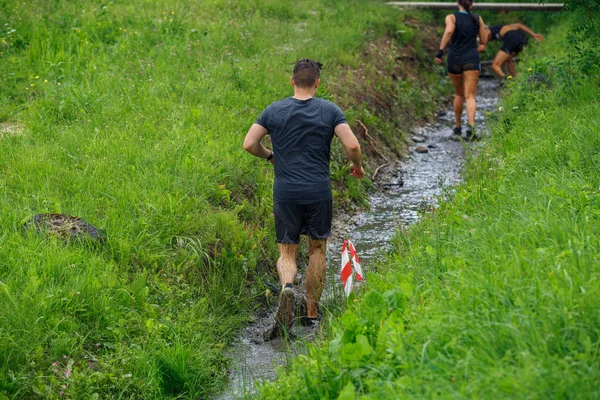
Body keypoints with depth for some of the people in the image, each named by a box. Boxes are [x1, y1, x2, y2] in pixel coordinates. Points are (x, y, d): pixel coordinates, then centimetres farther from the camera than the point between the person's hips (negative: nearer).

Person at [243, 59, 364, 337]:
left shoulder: (274, 111, 1)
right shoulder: (330, 111, -1)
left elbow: (249, 144, -3)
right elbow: (352, 146, -10)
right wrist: (357, 166, 11)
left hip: (285, 191, 0)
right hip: (319, 191, 0)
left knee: (287, 253, 8)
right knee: (317, 249, 17)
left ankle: (287, 286, -24)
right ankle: (312, 311, 22)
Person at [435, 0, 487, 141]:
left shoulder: (451, 17, 0)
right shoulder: (478, 19, 8)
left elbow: (449, 30, -22)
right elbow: (484, 43, 12)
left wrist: (440, 51, -20)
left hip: (454, 61, 1)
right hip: (472, 61, 0)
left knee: (459, 94, 22)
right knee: (470, 96, -8)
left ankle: (458, 127, 31)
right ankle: (471, 127, -32)